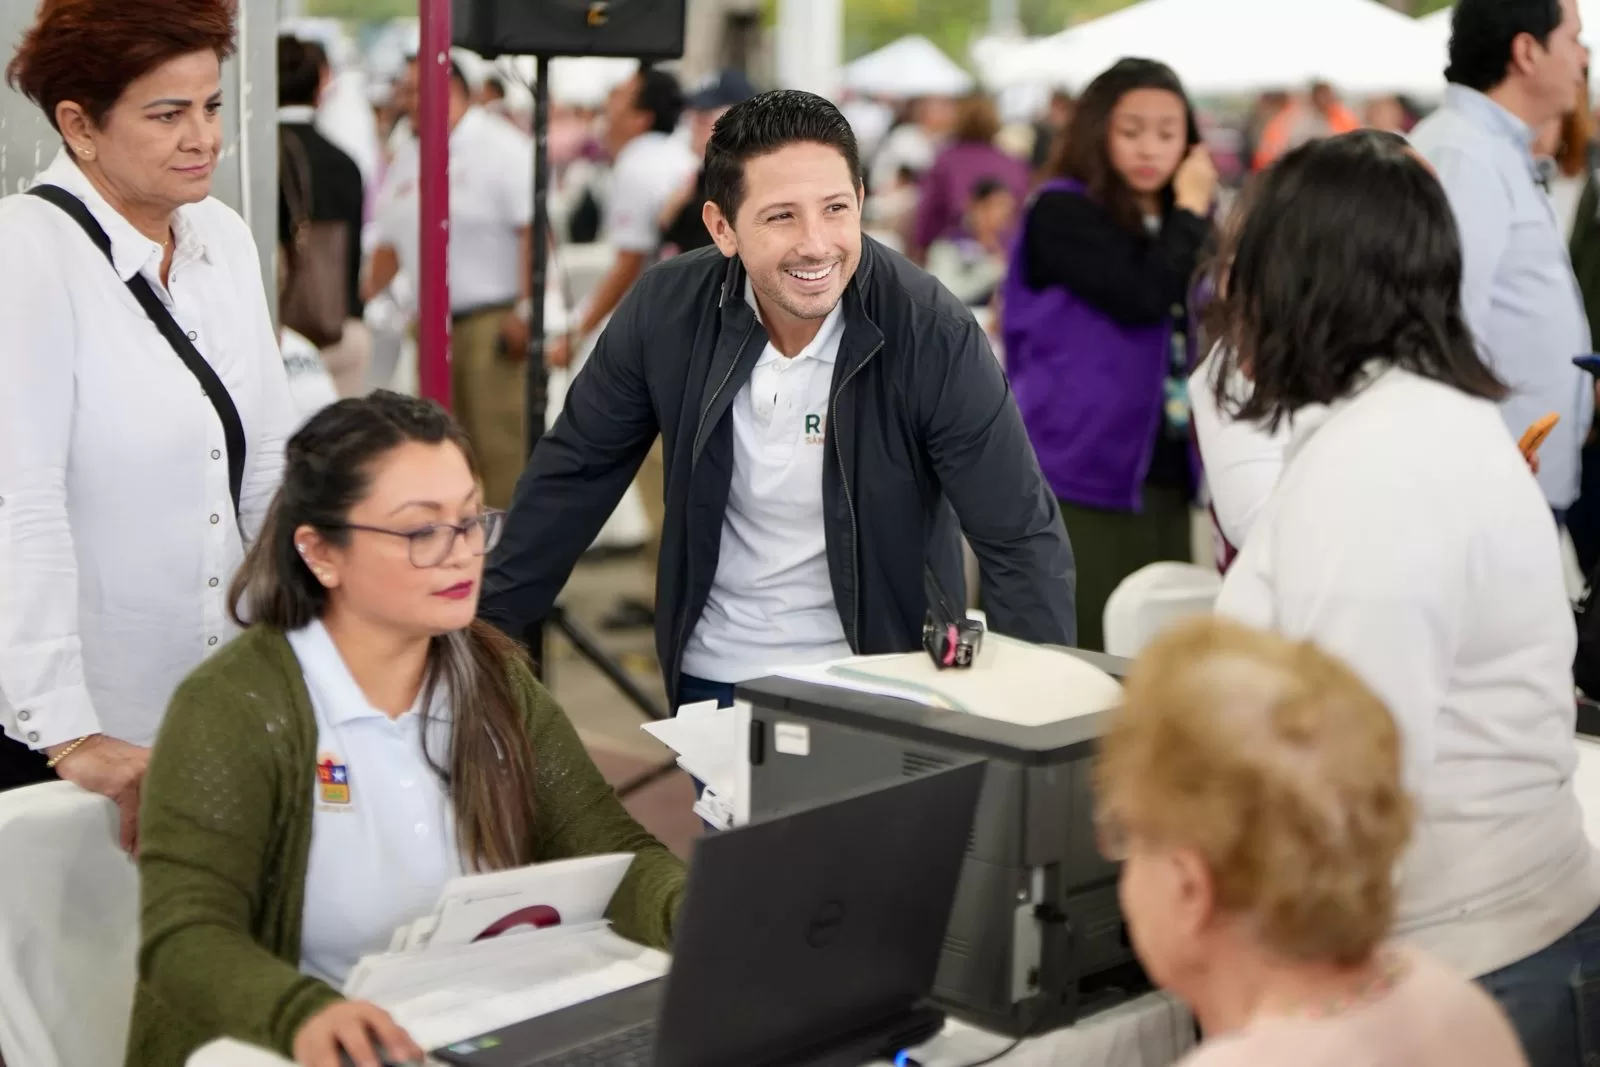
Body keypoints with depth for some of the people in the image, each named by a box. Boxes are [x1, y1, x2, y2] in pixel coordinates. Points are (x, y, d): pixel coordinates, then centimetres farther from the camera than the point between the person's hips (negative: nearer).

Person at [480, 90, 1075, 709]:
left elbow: (1021, 538, -18)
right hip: (712, 680, 3)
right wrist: (487, 627, 3)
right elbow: (571, 477, 1)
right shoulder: (665, 310, -12)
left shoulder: (933, 335, -20)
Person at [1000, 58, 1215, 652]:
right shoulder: (1063, 213, -6)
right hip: (1079, 479, -6)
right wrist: (1192, 209, -6)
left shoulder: (1177, 225, 15)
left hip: (1163, 478, 6)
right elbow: (1142, 297, -18)